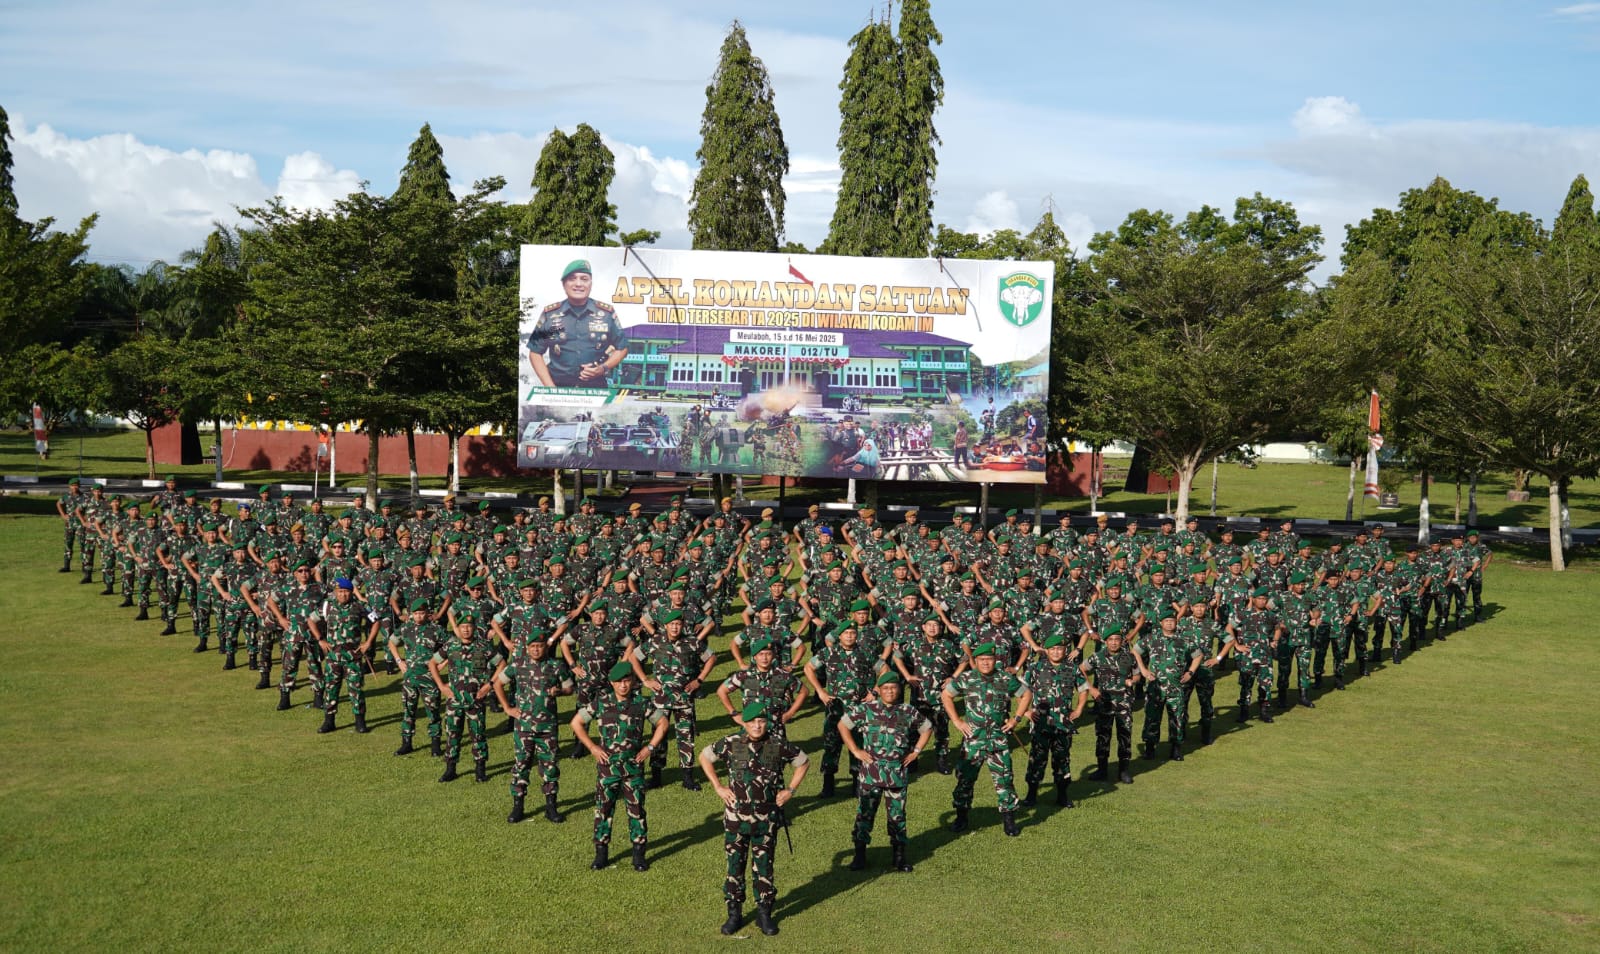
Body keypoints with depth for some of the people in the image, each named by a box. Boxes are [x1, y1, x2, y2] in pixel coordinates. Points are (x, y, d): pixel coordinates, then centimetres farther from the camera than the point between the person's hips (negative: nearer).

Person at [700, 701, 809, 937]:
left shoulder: (778, 746, -7)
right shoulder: (731, 744, -8)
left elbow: (802, 762, 10)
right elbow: (705, 756, 7)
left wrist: (790, 789, 1)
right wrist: (717, 787, 1)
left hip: (766, 820, 0)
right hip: (736, 818, 0)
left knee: (764, 867, 8)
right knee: (734, 866, 8)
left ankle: (764, 914, 20)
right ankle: (734, 913, 20)